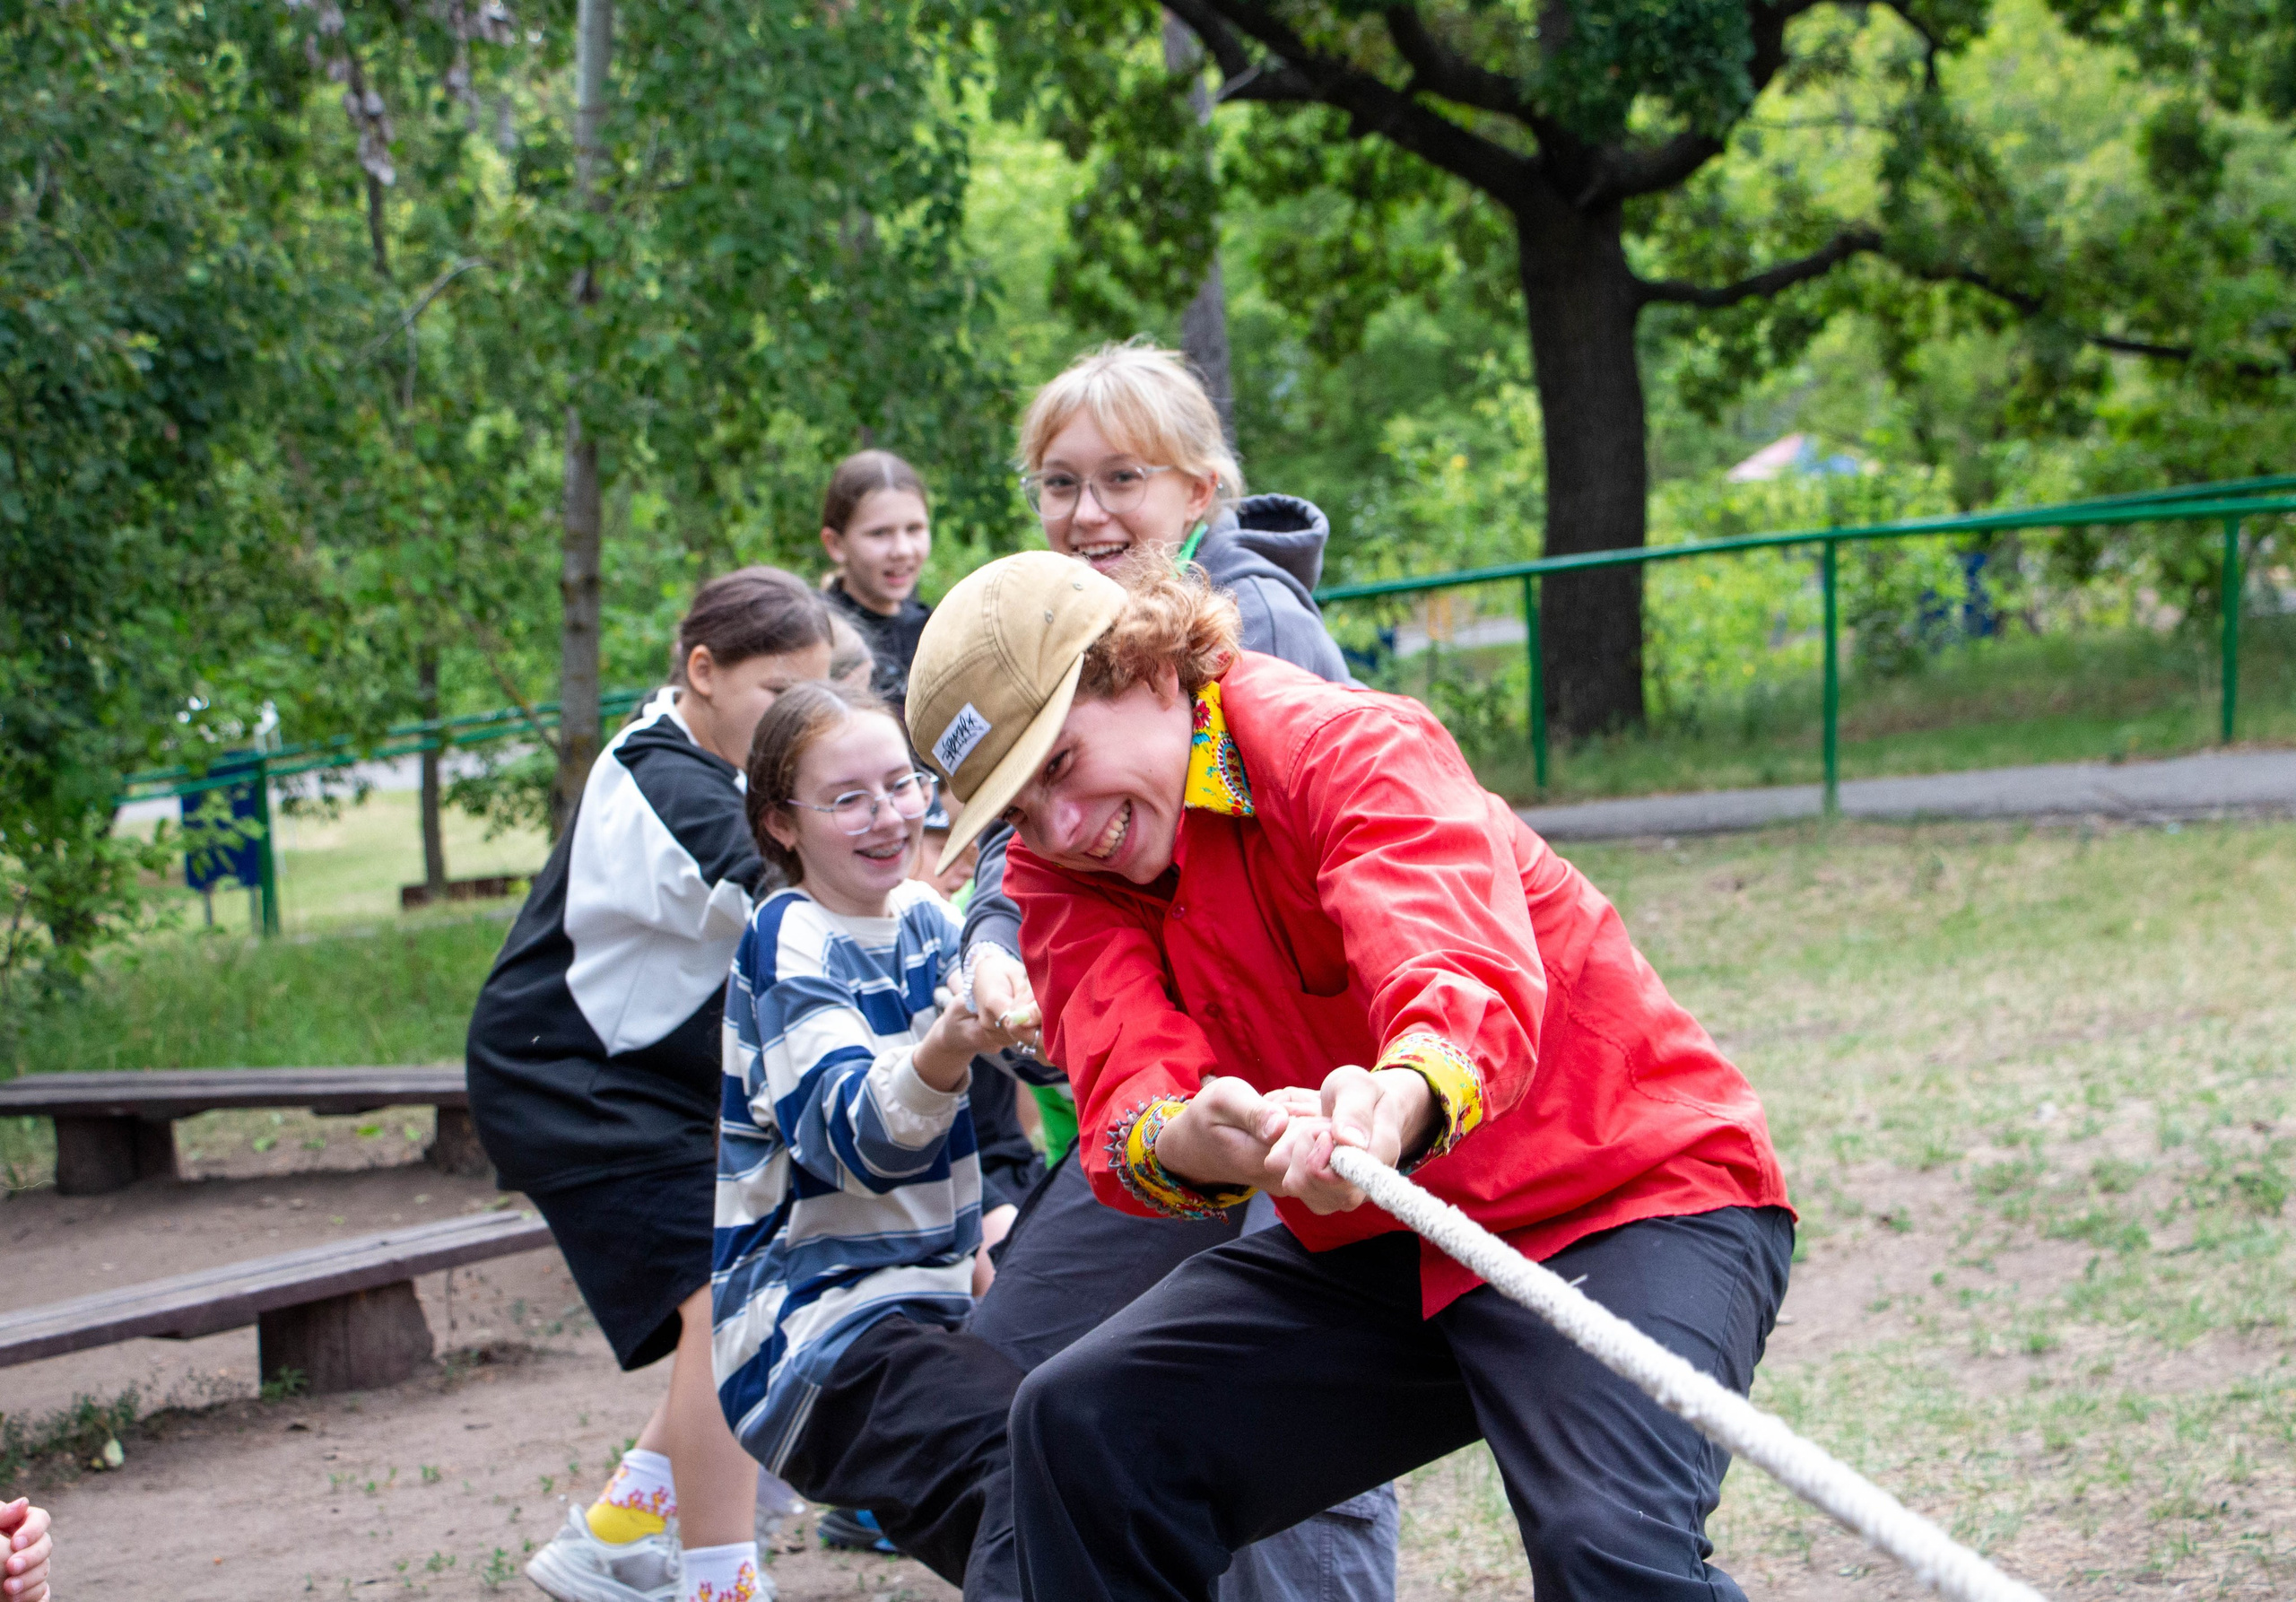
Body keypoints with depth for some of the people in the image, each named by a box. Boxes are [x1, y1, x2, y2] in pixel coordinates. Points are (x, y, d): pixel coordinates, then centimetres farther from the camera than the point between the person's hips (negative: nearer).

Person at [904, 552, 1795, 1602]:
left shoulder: (1354, 745, -19)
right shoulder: (1060, 874, -1)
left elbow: (1473, 977, -37)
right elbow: (1128, 1087, -19)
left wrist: (1398, 1099, -60)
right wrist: (1184, 1142, -44)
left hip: (1633, 1195, -6)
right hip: (1375, 1247, 7)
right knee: (1080, 1425, -5)